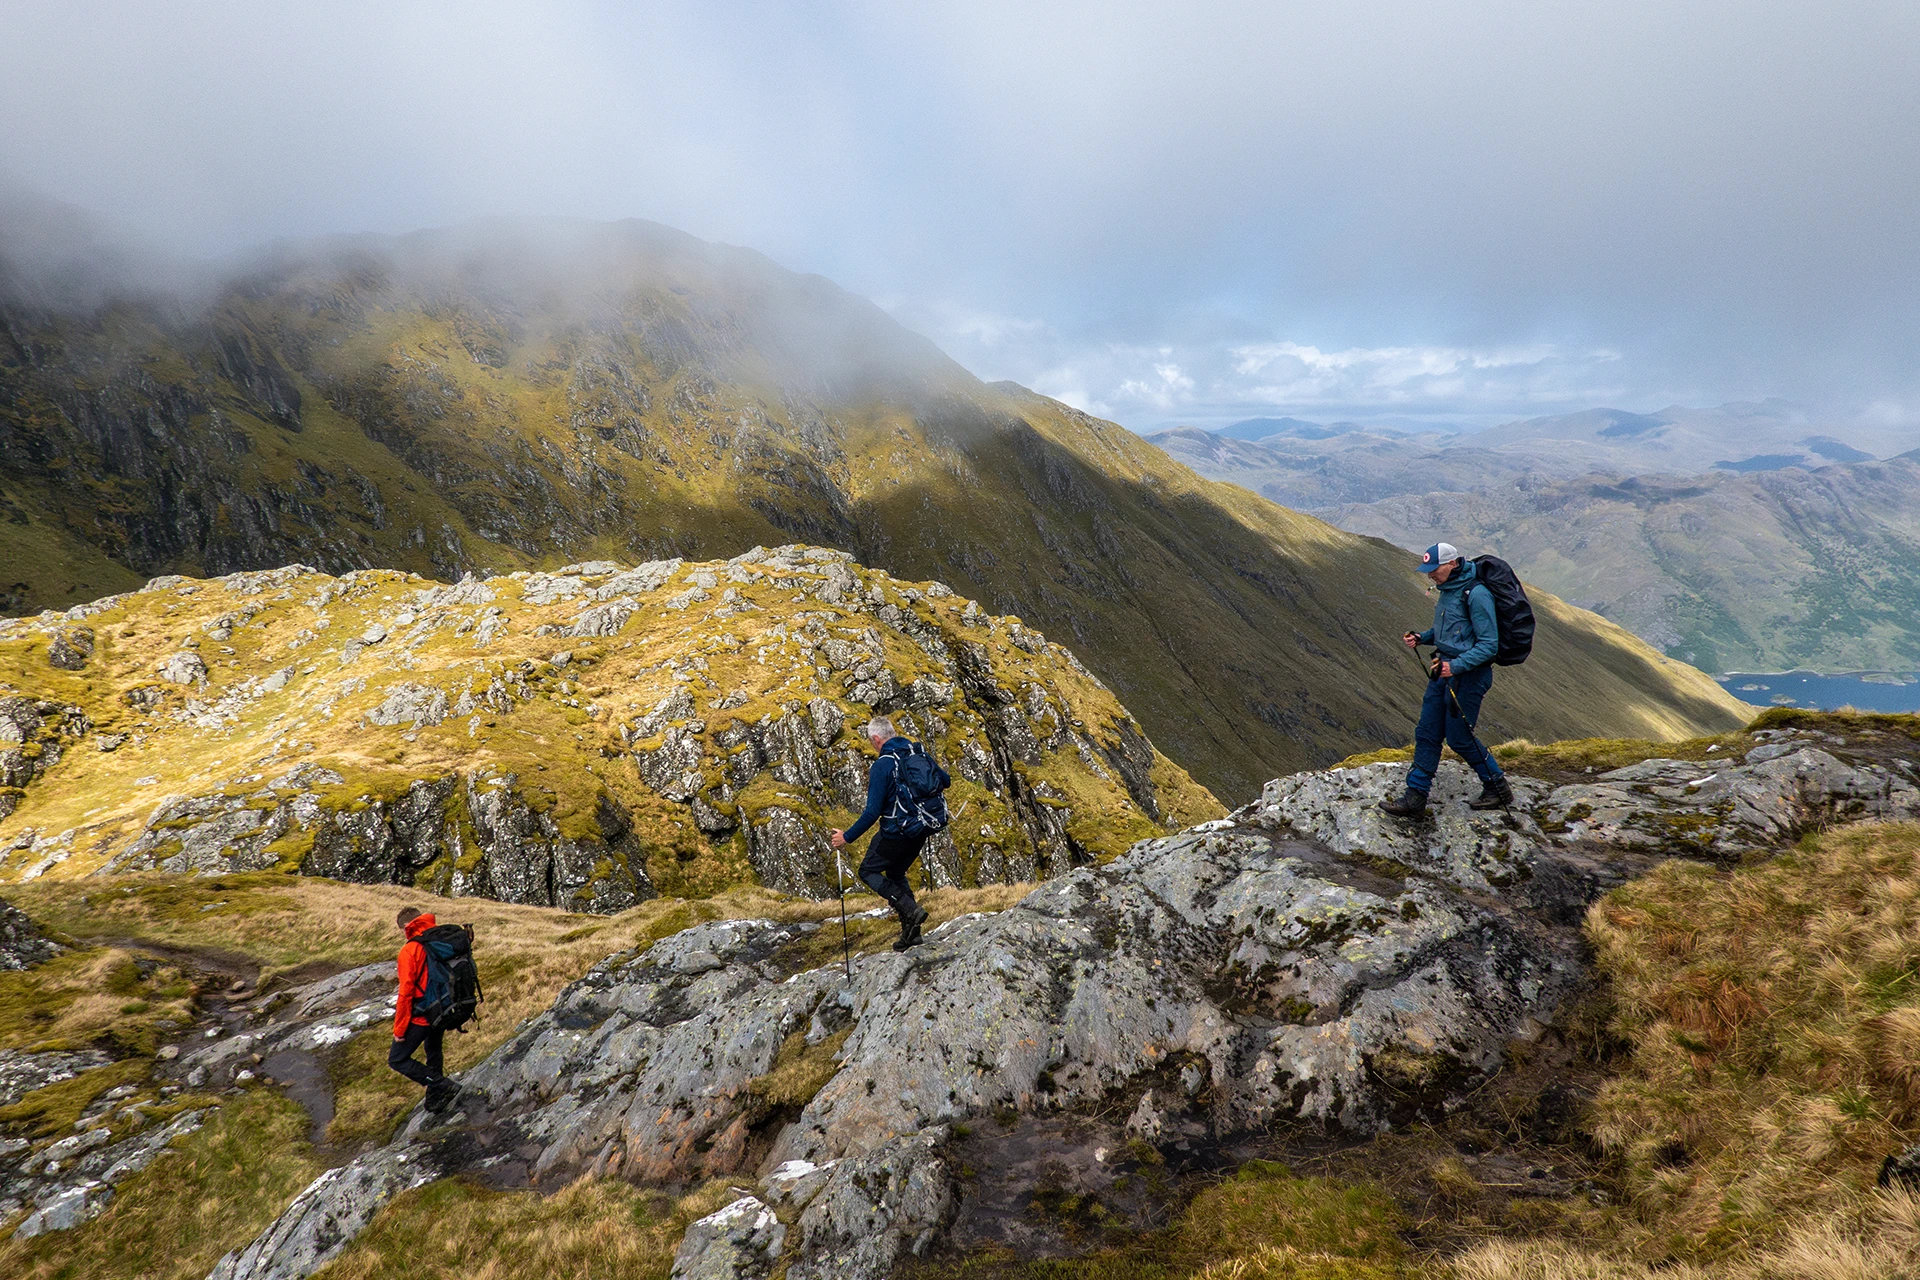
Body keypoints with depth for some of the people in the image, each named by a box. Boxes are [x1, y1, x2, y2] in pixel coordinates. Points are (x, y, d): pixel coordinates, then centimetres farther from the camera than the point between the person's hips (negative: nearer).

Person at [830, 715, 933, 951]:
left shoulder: (882, 766, -19)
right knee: (896, 874, 26)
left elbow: (872, 811, -21)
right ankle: (912, 933, 20)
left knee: (868, 871, 14)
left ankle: (910, 910, -4)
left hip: (895, 832, -7)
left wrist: (847, 837, -11)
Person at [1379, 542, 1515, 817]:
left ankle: (1499, 788, 22)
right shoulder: (1448, 589, 8)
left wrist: (1456, 666, -28)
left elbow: (1489, 644, -20)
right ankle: (1415, 797, 13)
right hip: (1445, 670, 9)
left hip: (1468, 674, -9)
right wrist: (1422, 638, 5)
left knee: (1459, 737, 1)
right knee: (1427, 733, 8)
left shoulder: (1476, 593, -19)